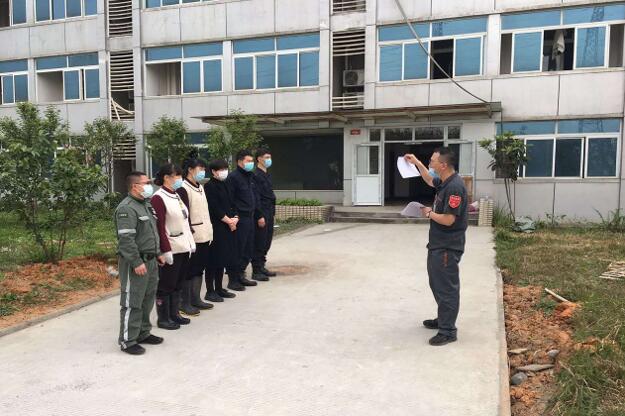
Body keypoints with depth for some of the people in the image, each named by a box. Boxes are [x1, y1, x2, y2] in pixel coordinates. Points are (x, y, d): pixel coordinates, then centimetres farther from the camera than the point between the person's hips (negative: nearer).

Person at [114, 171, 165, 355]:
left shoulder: (146, 205, 15)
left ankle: (143, 333, 30)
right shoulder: (127, 208, -16)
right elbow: (126, 239, -22)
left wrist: (158, 254, 21)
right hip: (135, 264, -9)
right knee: (132, 303, -1)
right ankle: (127, 341, 9)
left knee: (147, 300, 17)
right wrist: (137, 263, -23)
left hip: (150, 261, 9)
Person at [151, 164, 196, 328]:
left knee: (178, 284, 16)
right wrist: (166, 250, -18)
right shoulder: (158, 198, -13)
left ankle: (174, 314, 27)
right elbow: (159, 227, -16)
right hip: (171, 249, -8)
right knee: (166, 285, 3)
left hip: (184, 247, 8)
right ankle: (163, 319, 14)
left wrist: (191, 242, 14)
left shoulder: (176, 196, 13)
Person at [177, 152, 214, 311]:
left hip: (204, 236, 9)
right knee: (189, 271, 0)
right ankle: (185, 303, 9)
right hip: (193, 237, -9)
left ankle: (196, 299, 25)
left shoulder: (200, 187, 16)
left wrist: (209, 230, 16)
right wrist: (191, 232, -17)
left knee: (199, 268, 15)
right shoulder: (183, 189, -12)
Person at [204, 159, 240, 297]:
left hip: (229, 227, 8)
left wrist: (235, 217, -1)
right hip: (216, 228, -8)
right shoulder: (209, 186, -9)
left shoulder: (223, 185, 16)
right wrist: (228, 220, -11)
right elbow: (214, 208, -16)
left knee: (224, 258, 12)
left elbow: (231, 204, 16)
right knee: (214, 259, -4)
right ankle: (210, 291, 5)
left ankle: (219, 289, 22)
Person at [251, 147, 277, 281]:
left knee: (267, 241, 14)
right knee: (259, 242, -3)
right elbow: (256, 198, -17)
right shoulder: (256, 175, -12)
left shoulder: (267, 175, 16)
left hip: (269, 213, 9)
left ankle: (261, 267, 25)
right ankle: (256, 271, 5)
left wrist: (272, 212, 15)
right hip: (261, 214, -9)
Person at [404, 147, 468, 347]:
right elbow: (430, 180, 31)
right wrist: (416, 162, 25)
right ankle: (442, 319, 34)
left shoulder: (454, 186, -23)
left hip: (447, 247, -10)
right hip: (437, 244, 10)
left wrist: (429, 213, -10)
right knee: (437, 284, 20)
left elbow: (448, 220, -27)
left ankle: (448, 331, 9)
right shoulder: (444, 182, 7)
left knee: (447, 288, -1)